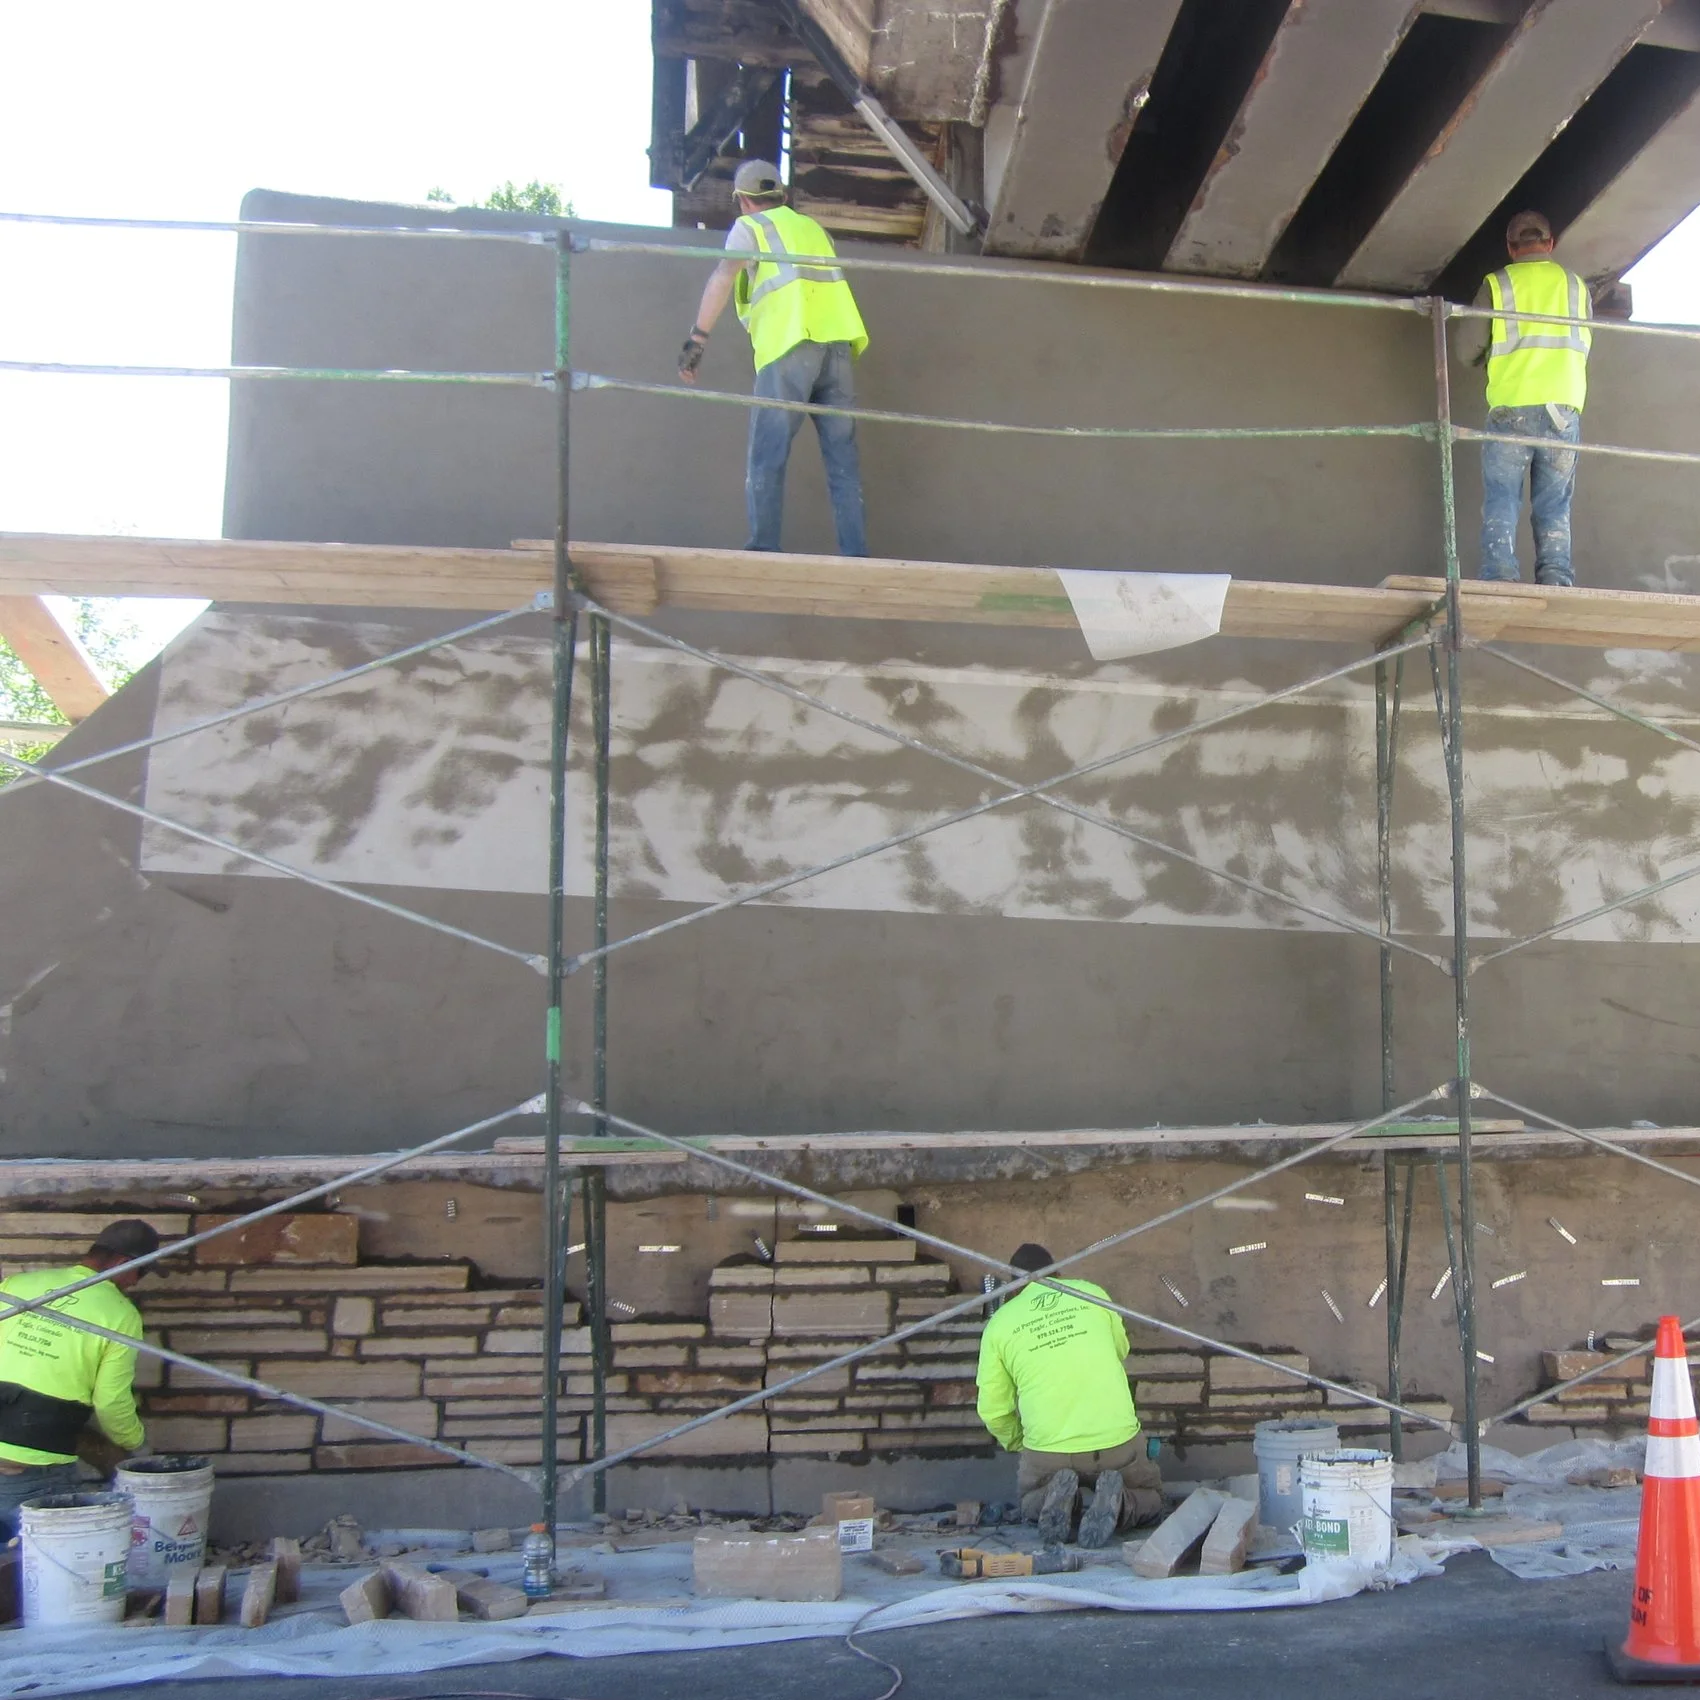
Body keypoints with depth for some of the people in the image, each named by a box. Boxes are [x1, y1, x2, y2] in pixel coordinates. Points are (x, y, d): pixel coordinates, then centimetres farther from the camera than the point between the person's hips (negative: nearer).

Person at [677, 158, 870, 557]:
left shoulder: (751, 227, 10)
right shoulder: (814, 228, 27)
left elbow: (723, 278, -3)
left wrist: (696, 339, -8)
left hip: (790, 348, -5)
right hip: (837, 344, 5)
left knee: (767, 457, -3)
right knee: (843, 458, 5)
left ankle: (763, 550, -10)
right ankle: (855, 554, 1)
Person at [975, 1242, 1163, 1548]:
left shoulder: (999, 1323, 5)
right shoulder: (1092, 1293, 8)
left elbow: (993, 1411, 8)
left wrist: (1016, 1444, 29)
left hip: (1047, 1447, 0)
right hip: (1117, 1440, 0)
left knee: (1030, 1503, 31)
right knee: (1150, 1499, 28)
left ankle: (1053, 1500, -4)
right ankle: (1115, 1503, -7)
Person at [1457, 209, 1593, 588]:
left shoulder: (1497, 284, 6)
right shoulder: (1576, 285, 14)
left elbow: (1468, 348, 4)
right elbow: (1585, 346, 21)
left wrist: (1487, 357, 26)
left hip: (1511, 407, -2)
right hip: (1564, 405, 2)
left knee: (1501, 499, 0)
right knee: (1554, 505, 4)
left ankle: (1499, 576, -14)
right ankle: (1556, 579, -6)